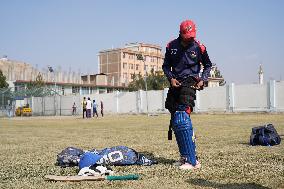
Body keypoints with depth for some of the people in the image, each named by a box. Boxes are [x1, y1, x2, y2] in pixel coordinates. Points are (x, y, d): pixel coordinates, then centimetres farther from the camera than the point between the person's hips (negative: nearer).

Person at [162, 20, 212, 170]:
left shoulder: (199, 48, 0)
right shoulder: (171, 46, 6)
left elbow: (208, 65, 14)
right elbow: (166, 66, 13)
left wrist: (203, 80, -1)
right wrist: (171, 78, -5)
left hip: (190, 83, -5)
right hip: (176, 83, 5)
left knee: (182, 119, -20)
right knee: (175, 122, 8)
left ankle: (191, 160, -20)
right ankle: (186, 155, 21)